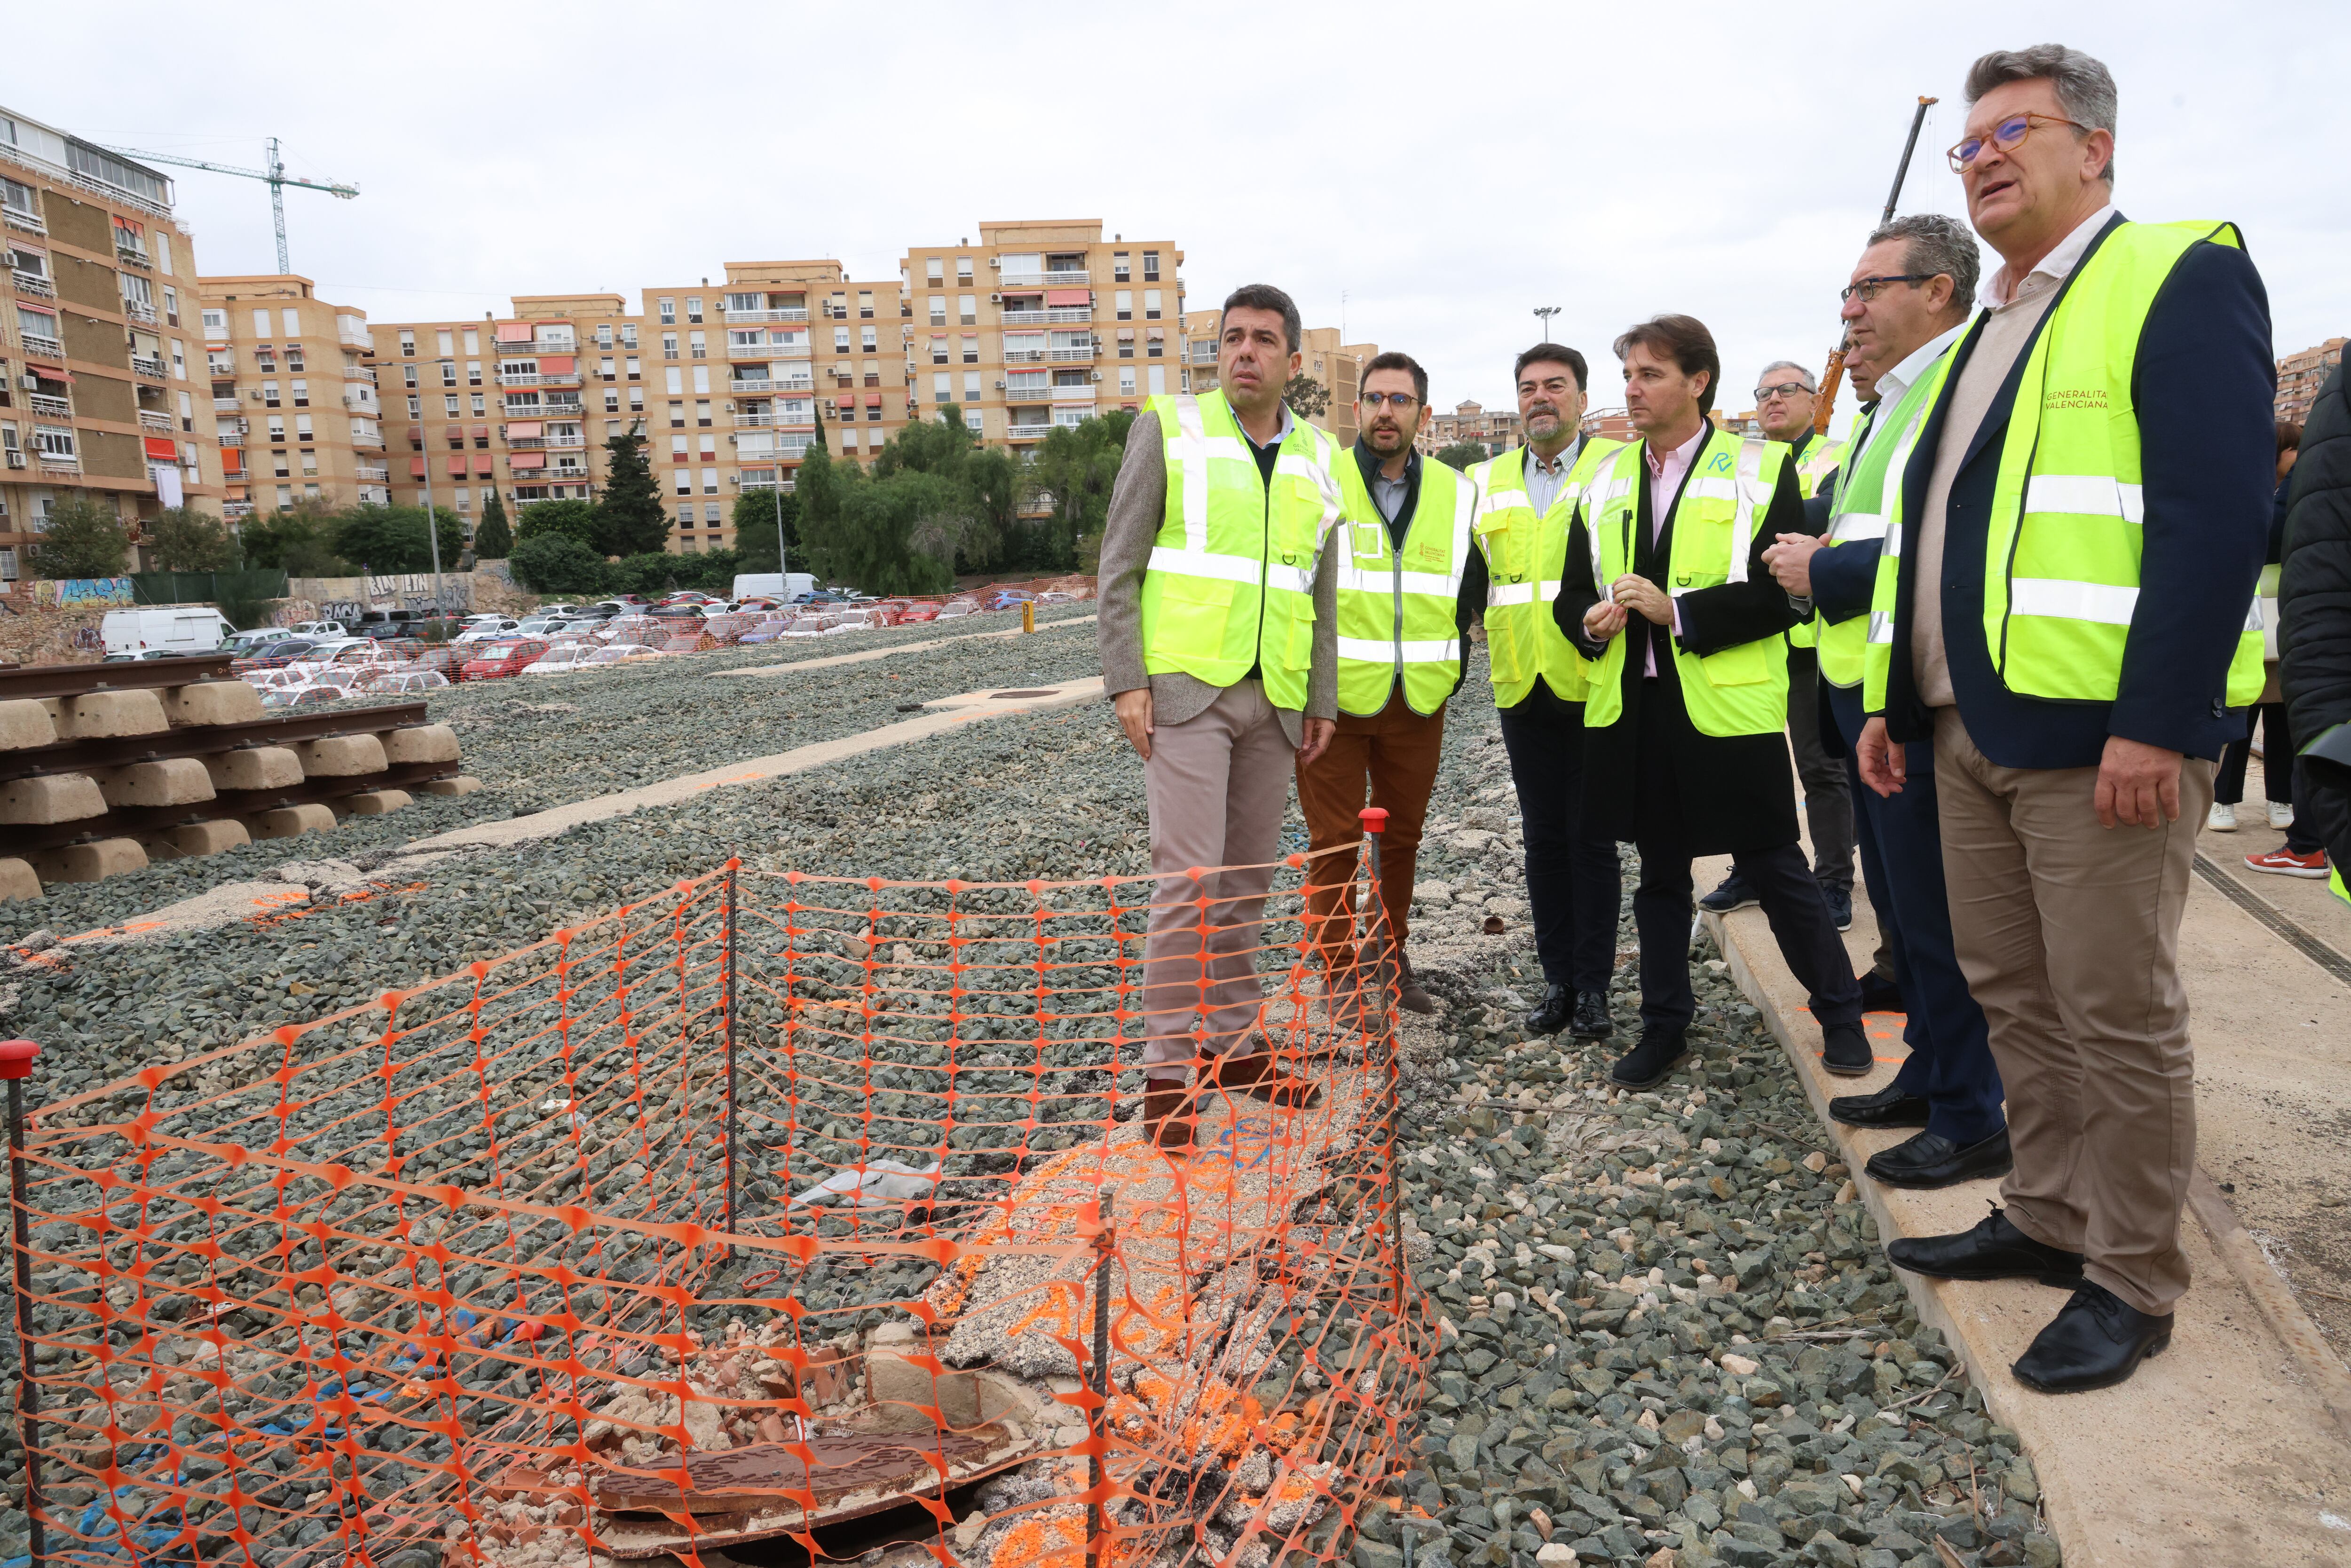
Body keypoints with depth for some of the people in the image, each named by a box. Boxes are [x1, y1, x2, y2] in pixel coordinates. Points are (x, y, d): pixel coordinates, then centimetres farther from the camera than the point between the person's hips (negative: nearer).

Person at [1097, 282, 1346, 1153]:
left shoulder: (1318, 460, 12)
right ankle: (1167, 1070, 2)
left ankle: (1234, 1043, 22)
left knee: (1249, 882, 10)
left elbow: (1320, 592, 16)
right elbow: (1119, 568, -2)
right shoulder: (1168, 431, 0)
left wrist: (1321, 699, 12)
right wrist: (1127, 681, -10)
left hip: (1274, 699, 5)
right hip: (1185, 689, -4)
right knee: (1189, 879, -8)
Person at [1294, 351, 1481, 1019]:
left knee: (1403, 834, 13)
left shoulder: (1456, 493, 9)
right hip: (1334, 693, -3)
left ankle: (1391, 961, 27)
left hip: (1420, 700, 4)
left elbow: (1472, 583, 21)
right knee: (1335, 839, 0)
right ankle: (1339, 972, 12)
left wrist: (1451, 661, 12)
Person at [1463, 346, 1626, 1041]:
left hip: (1596, 688, -4)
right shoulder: (1487, 481, 14)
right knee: (1543, 840, 10)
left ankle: (1594, 986, 12)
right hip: (1523, 689, 4)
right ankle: (1558, 980, 20)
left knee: (1592, 839, 2)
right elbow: (1470, 578, 19)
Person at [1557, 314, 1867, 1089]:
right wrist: (1591, 622, -8)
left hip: (1729, 708, -4)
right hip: (1634, 709, 4)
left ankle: (1840, 1014, 24)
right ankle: (1664, 1026, 26)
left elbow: (1784, 593, -11)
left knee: (1777, 869, 5)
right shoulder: (1606, 481, 12)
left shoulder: (1761, 469, -3)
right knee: (1659, 874, 14)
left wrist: (1677, 611, -18)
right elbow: (1573, 595, 15)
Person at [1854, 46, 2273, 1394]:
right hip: (1972, 727, 8)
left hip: (2103, 729, -8)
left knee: (2118, 1013, 1)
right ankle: (2049, 1218, 30)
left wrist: (2156, 723, -22)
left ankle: (2133, 1282, 16)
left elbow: (2220, 513, -16)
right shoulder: (1983, 335, 19)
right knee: (2014, 992, 15)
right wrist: (1893, 701, 16)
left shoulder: (2180, 278, -6)